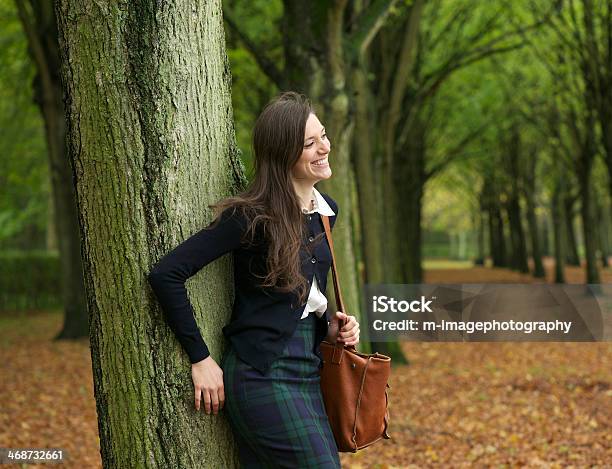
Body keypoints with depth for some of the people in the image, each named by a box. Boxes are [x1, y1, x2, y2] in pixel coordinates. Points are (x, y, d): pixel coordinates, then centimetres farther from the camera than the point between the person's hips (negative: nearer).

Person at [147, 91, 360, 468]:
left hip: (309, 373, 7)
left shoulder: (326, 211, 9)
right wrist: (200, 359, -14)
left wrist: (331, 325, 4)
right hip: (263, 377, -7)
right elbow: (166, 274, -16)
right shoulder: (251, 217, -14)